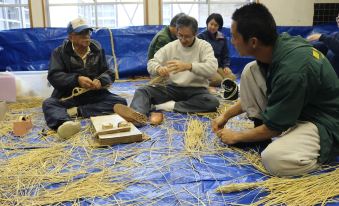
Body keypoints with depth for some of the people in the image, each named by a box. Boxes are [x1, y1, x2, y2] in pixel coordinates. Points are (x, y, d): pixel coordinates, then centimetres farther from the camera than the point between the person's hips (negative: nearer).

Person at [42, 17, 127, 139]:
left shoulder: (97, 50, 8)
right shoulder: (60, 52, 1)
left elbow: (108, 73, 7)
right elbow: (54, 76, -12)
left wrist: (100, 81, -19)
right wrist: (77, 79, -31)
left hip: (95, 95, 2)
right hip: (68, 96, -1)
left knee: (121, 102, -22)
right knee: (48, 104, -30)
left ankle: (77, 112, -27)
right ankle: (64, 123, -63)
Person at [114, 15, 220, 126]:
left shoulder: (204, 46, -3)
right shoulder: (170, 46, 5)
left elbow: (212, 68, -20)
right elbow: (151, 63, 0)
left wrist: (188, 66, -37)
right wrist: (159, 69, -26)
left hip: (196, 89, -2)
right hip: (173, 88, 3)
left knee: (213, 102, -34)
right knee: (142, 91, -17)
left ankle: (168, 106, -30)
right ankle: (138, 114, -50)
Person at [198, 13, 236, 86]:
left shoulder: (222, 38, 13)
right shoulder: (201, 37, -1)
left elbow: (225, 55, 17)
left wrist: (226, 66, -2)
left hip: (219, 66, 5)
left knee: (232, 78, -22)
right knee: (218, 80, -30)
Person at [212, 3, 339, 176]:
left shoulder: (292, 70, -34)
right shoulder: (279, 43, -8)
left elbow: (273, 127, -21)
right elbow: (254, 93, 10)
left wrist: (235, 136, -5)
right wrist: (225, 116, 10)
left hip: (324, 123, -8)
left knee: (275, 160, -35)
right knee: (250, 71, -5)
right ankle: (260, 132, 2)